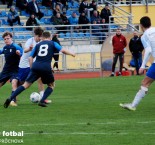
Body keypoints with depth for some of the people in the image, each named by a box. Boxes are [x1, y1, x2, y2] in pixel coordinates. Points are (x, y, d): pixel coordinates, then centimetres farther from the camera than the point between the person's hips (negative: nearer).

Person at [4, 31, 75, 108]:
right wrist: (71, 54, 18)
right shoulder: (53, 43, 14)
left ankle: (10, 98, -9)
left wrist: (32, 68, 22)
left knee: (26, 84, 4)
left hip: (35, 67, 3)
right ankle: (42, 101, 1)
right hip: (46, 68, -3)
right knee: (51, 85, 20)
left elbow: (30, 58, 15)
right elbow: (62, 50, 2)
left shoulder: (38, 45, 21)